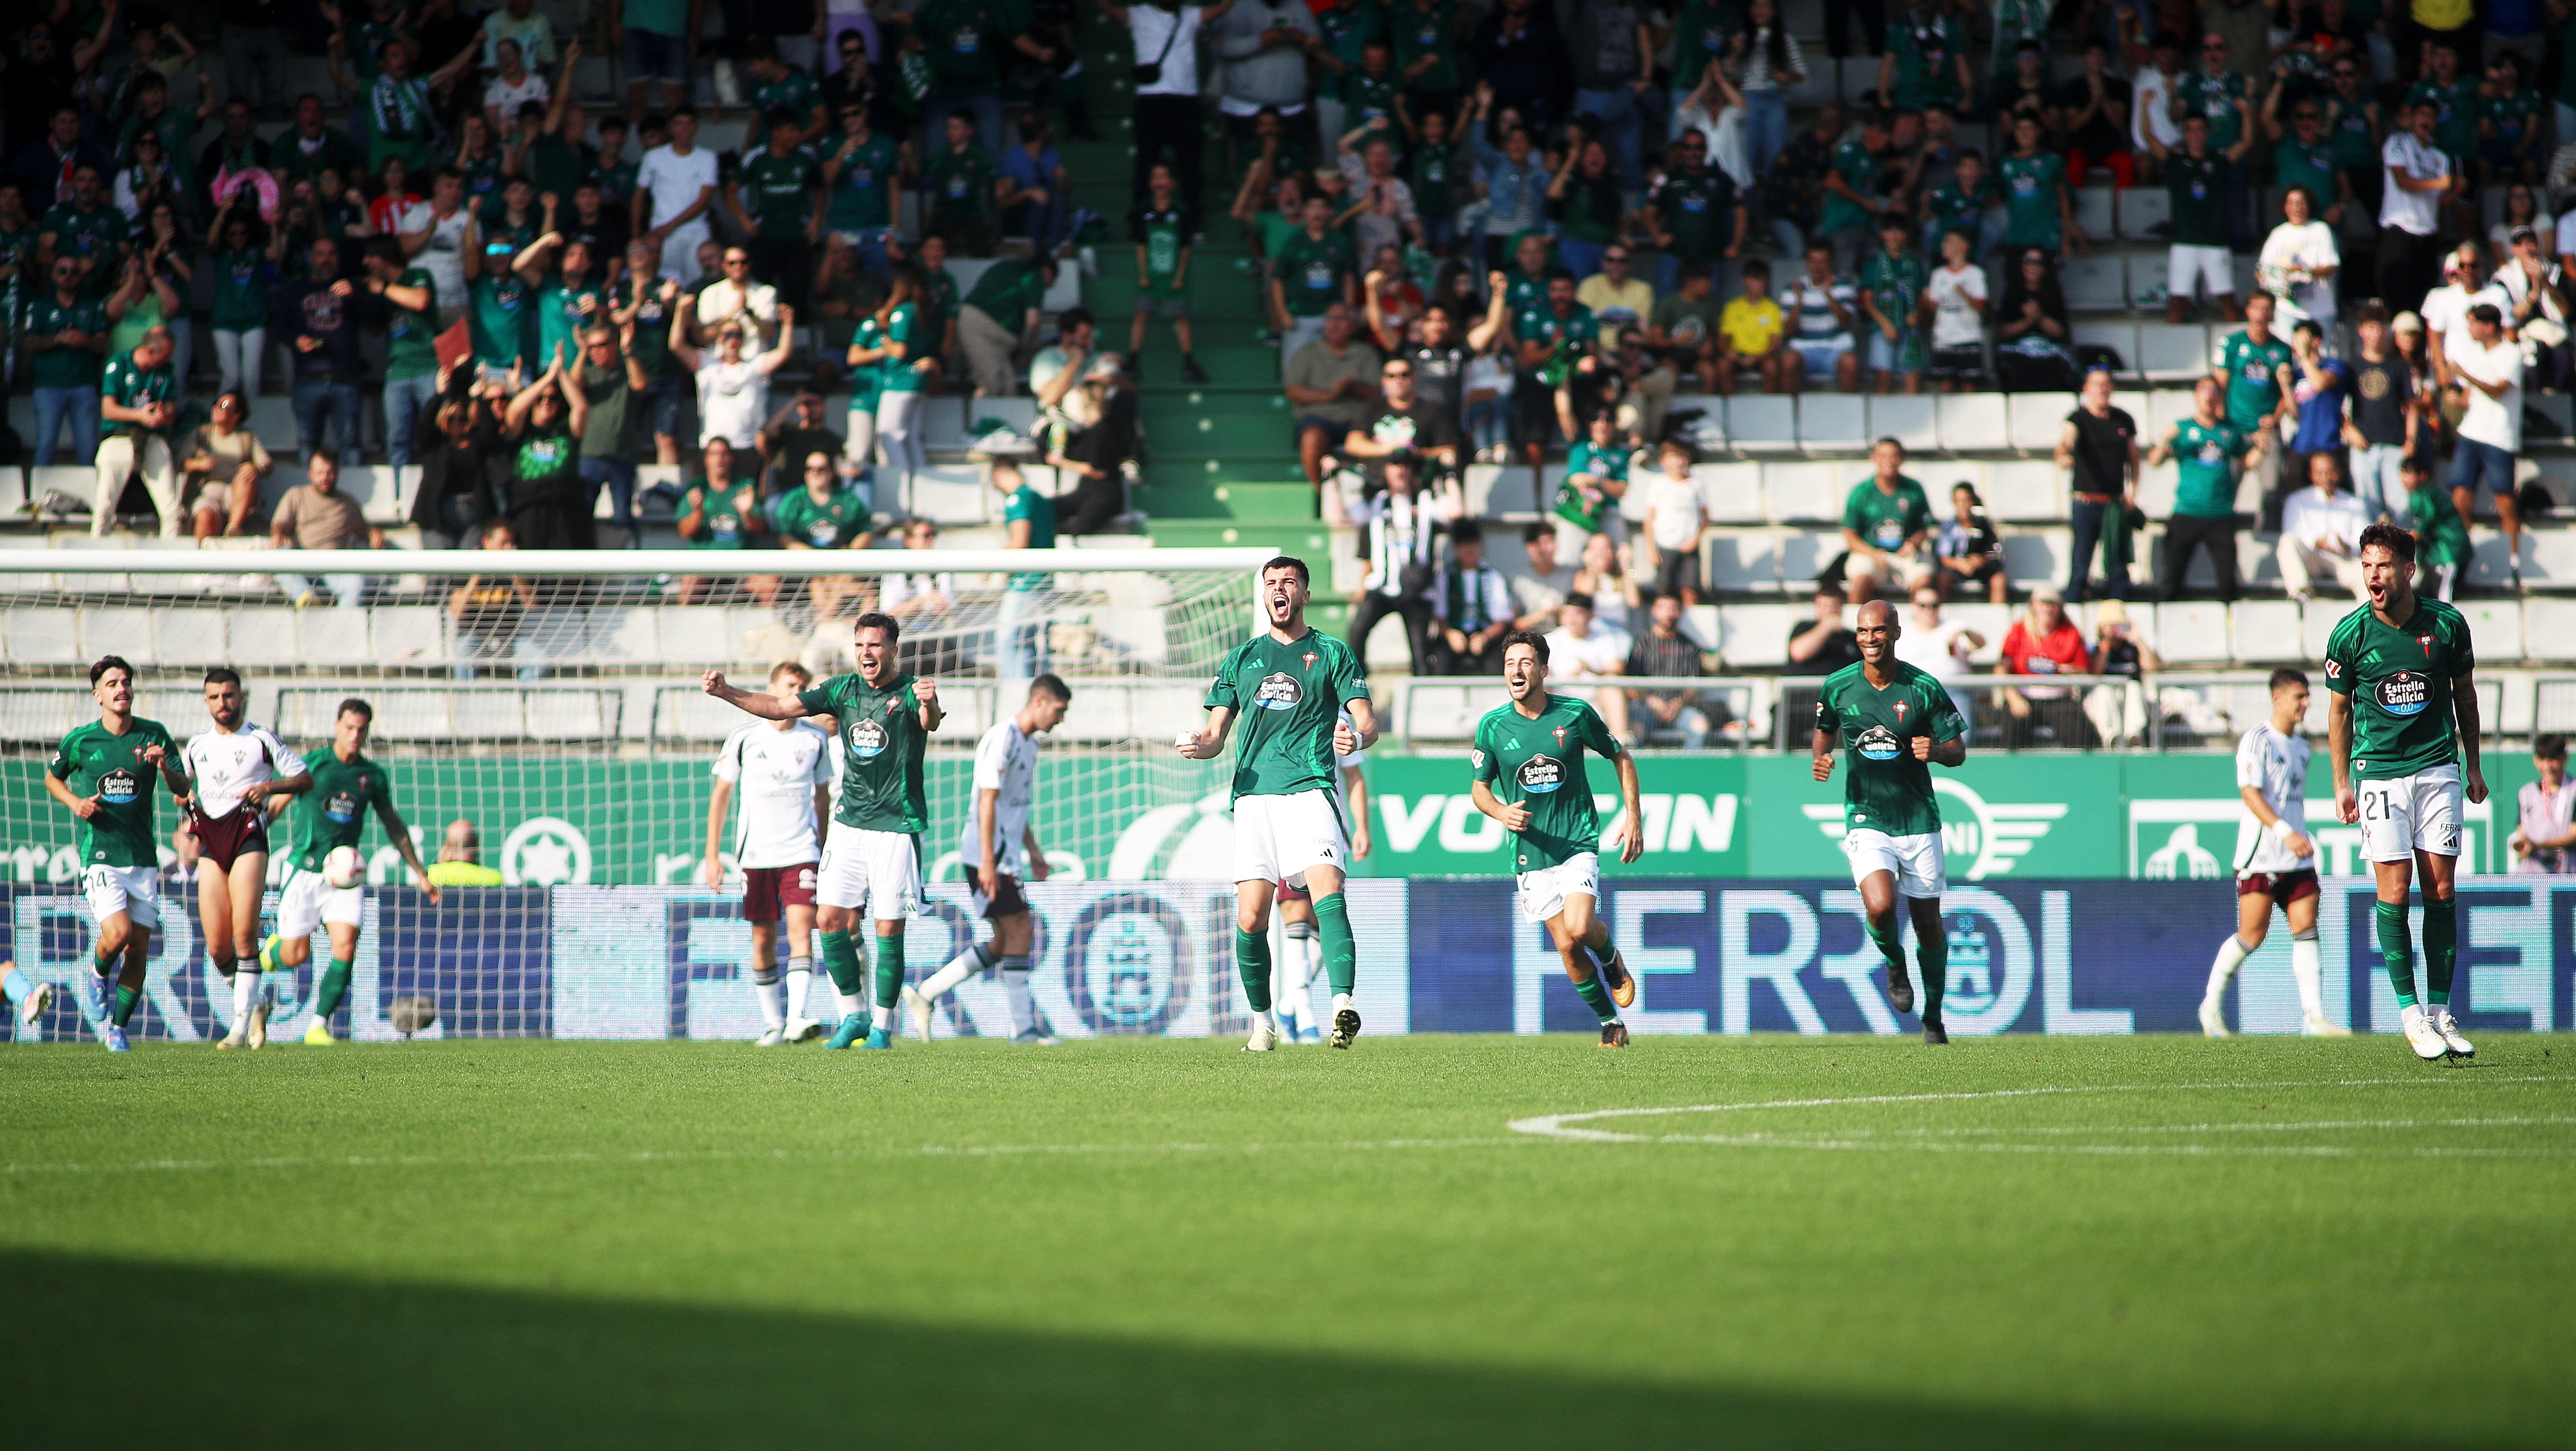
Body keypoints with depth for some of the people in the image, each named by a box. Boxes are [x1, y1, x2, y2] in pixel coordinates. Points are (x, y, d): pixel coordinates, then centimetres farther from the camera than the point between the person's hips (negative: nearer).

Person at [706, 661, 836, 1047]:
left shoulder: (816, 740, 4)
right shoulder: (744, 739, 0)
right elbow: (721, 794, 6)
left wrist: (825, 849, 15)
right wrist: (712, 855, 3)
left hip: (801, 853, 0)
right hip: (755, 855, 0)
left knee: (801, 930, -16)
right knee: (763, 942, 4)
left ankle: (797, 1019, -25)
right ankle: (772, 1022, 15)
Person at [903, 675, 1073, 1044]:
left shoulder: (1028, 744, 17)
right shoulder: (1002, 739, -15)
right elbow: (987, 801, -19)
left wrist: (1033, 851, 23)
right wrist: (988, 862, -23)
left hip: (1007, 856, 10)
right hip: (989, 853, -10)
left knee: (1003, 943, 8)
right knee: (1021, 930, -10)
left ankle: (925, 994, 11)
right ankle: (1025, 1027, -8)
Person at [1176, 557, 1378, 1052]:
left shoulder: (1333, 653, 10)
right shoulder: (1242, 659, 20)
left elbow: (1368, 721, 2)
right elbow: (1216, 735, 20)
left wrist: (1357, 737, -22)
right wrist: (1200, 745, -5)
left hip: (1311, 788, -3)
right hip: (1254, 793, 3)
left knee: (1328, 894, -23)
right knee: (1250, 919, -5)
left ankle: (1344, 1005, -35)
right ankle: (1262, 1023, 11)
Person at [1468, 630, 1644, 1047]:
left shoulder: (1575, 714, -7)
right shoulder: (1493, 727, -4)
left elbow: (1621, 757, 8)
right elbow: (1479, 788, 7)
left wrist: (1633, 817, 1)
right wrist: (1502, 812, -14)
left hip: (1578, 841, -2)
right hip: (1531, 852, 2)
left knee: (1579, 929, -22)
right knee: (1566, 946, 0)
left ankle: (1612, 961, 13)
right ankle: (1611, 1023, 18)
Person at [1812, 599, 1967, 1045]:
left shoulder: (1924, 689, -7)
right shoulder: (1838, 687, -2)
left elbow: (1958, 750, 1)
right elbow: (1825, 729, 18)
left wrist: (1935, 750, -22)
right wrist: (1822, 757, -3)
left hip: (1918, 820, 0)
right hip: (1866, 819, 0)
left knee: (1928, 925, 6)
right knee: (1880, 907, -23)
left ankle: (1933, 1015, 28)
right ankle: (1895, 965, 11)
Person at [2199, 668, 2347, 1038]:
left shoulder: (2301, 746, 17)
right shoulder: (2258, 740, -8)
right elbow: (2250, 793, -18)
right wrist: (2285, 832, -27)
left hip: (2298, 858, 7)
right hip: (2261, 857, -7)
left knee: (2306, 929, -5)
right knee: (2252, 935, -6)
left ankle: (2314, 1017, -10)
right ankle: (2212, 1004, 13)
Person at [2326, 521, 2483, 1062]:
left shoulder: (2447, 624, -3)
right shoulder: (2350, 634, -6)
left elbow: (2464, 693, 11)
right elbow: (2339, 709, 5)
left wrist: (2473, 767, 15)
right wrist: (2342, 783, 4)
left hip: (2438, 768, 1)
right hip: (2379, 771, -1)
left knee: (2441, 889, -1)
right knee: (2394, 891, -7)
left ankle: (2440, 1011, 5)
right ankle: (2410, 1014, -1)